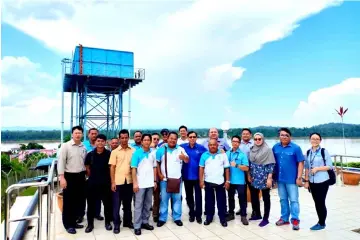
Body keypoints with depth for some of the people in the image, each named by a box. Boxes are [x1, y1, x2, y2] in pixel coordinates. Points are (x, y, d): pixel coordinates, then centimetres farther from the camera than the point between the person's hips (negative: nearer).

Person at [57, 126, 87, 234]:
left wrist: (86, 175, 11)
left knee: (78, 200, 12)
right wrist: (62, 177, -16)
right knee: (68, 201, 6)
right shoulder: (65, 146, -8)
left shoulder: (84, 147, 6)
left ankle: (73, 221, 29)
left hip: (81, 176, 5)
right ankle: (68, 224, 19)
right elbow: (61, 162, -11)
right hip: (69, 176, -5)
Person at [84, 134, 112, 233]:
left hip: (106, 183, -1)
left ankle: (107, 222, 26)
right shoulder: (90, 154, -2)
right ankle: (90, 224, 24)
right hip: (92, 183, 1)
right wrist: (92, 176, 8)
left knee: (107, 203, 8)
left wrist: (111, 179, 3)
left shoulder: (109, 154, -7)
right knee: (91, 203, 9)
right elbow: (87, 168, 9)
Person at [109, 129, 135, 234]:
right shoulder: (115, 152, -1)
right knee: (116, 203, 6)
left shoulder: (133, 151, 3)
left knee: (128, 203, 14)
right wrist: (112, 182, -7)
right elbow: (112, 167, -2)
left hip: (129, 181, 2)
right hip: (118, 181, -2)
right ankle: (116, 224, 18)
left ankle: (128, 221, 29)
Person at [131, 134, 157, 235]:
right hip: (140, 184, -4)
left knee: (148, 204, 13)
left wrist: (155, 181, 7)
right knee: (139, 205, 3)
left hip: (150, 183, 4)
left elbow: (154, 168, 11)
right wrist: (135, 183, -13)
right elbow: (134, 169, -8)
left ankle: (145, 222, 26)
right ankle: (137, 226, 12)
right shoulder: (137, 153, -7)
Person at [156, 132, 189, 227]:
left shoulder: (180, 149, 1)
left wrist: (184, 157, -24)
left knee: (177, 199, 8)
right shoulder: (161, 149, -1)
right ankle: (162, 218, 19)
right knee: (164, 199, 7)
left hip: (177, 179, 1)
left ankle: (177, 218, 22)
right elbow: (157, 163, 2)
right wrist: (159, 174, -6)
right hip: (164, 179, -1)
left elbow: (187, 161, 0)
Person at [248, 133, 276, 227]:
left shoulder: (267, 149, -10)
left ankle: (265, 218, 15)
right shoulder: (252, 149, 6)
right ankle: (257, 214, 31)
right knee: (254, 196, 13)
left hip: (264, 178, -6)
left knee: (266, 198, 5)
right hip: (254, 177, 6)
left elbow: (271, 165, -13)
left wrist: (269, 178, -17)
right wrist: (249, 175, 9)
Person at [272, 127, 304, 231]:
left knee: (293, 200, 3)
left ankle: (295, 220, 15)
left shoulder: (295, 148, -7)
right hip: (280, 178, 4)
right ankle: (284, 218, 26)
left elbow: (300, 163, -7)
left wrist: (299, 177, -11)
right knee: (283, 199, 15)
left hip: (291, 179, -4)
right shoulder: (275, 147, 3)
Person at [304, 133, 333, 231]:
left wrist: (317, 168, -19)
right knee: (316, 203, 13)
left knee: (321, 202, 3)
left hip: (322, 181, -5)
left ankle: (322, 223, 18)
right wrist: (306, 181, 6)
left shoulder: (324, 151, -7)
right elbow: (306, 167, 9)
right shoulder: (308, 152, 6)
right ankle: (320, 222, 26)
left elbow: (330, 166, -7)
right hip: (312, 182, 5)